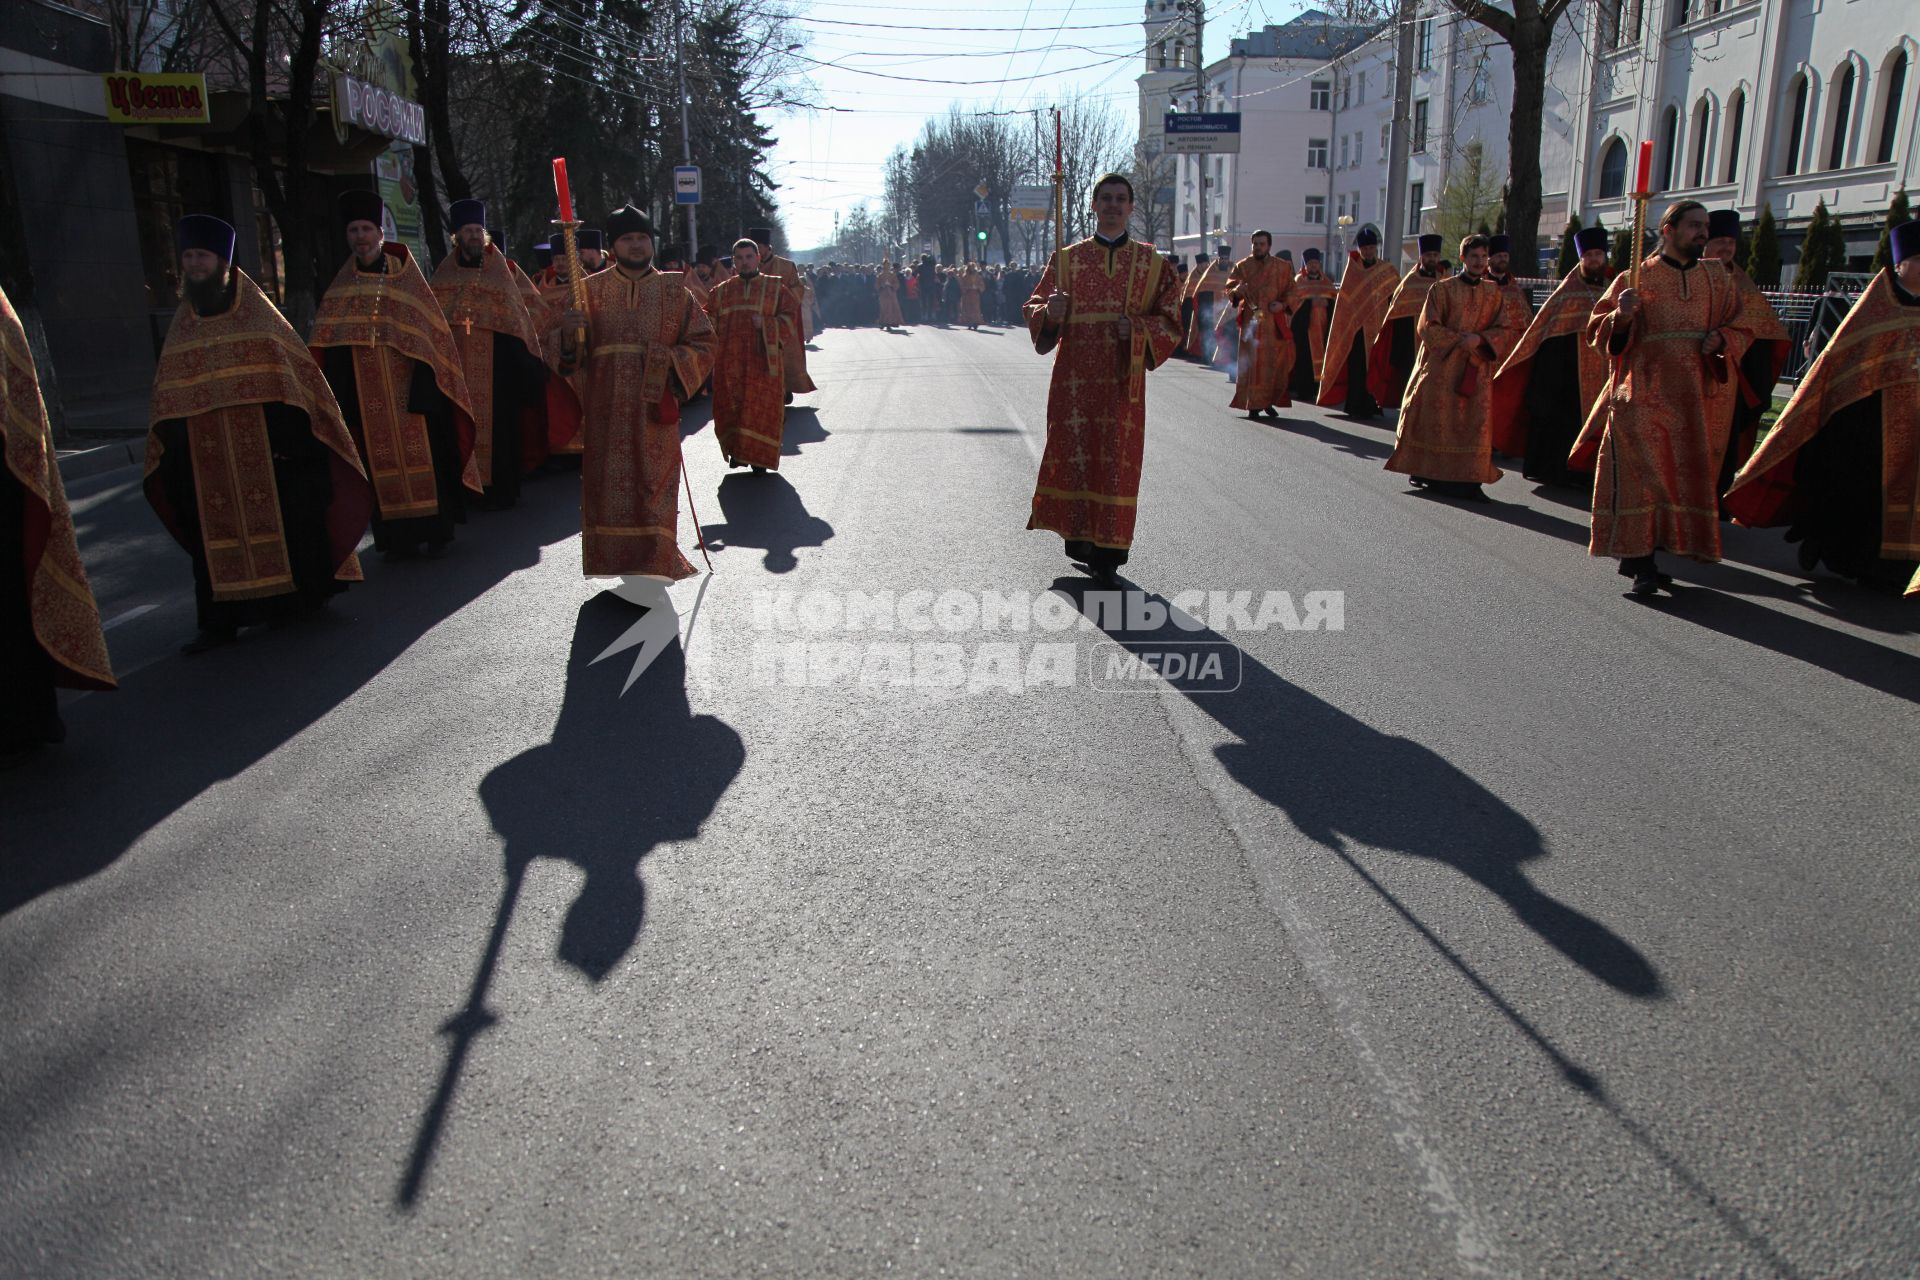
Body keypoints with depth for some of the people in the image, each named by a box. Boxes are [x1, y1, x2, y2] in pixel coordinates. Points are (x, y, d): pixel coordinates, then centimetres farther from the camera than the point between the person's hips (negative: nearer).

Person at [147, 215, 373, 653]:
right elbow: (168, 397, 14)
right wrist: (173, 452, 8)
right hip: (206, 457, 3)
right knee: (215, 531, 2)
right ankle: (219, 620, 5)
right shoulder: (183, 324, 13)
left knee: (277, 518, 1)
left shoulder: (257, 313, 3)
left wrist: (292, 437, -11)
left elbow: (292, 373, -3)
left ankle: (299, 599, 16)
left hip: (262, 449, -3)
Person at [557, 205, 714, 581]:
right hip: (605, 411, 1)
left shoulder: (674, 292, 7)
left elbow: (703, 343, 8)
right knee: (607, 487, 2)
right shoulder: (591, 290, 9)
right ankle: (612, 565, 14)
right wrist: (568, 332, -14)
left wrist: (672, 364, -10)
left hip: (655, 410, -1)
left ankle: (653, 567, 4)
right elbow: (571, 353, 8)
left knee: (654, 487, -3)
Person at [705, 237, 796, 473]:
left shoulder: (774, 288, 7)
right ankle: (736, 451, 17)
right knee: (731, 407, 1)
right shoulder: (722, 291, 12)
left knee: (762, 408, -3)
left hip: (763, 359, -2)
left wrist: (766, 324, -13)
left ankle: (759, 456, 7)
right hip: (729, 360, 2)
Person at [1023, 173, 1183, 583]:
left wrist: (1138, 329, -13)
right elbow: (1035, 313, 5)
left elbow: (1170, 320, 7)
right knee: (1074, 453, 0)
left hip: (1123, 380, 0)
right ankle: (1079, 535, 15)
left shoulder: (1151, 263, 8)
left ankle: (1107, 551, 5)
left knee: (1117, 460, -1)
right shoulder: (1066, 259, 7)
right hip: (1075, 378, 0)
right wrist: (1050, 313, -18)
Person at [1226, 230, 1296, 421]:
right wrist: (1237, 290, -20)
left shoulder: (1283, 267, 9)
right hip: (1251, 321, -1)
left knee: (1275, 363, 0)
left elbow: (1291, 291, 10)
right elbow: (1229, 289, 3)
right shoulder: (1242, 266, 7)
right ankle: (1253, 405, -2)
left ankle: (1269, 401, 13)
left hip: (1275, 322, 1)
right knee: (1251, 363, -6)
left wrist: (1283, 304, -9)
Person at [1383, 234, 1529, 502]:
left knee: (1475, 423, -4)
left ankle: (1469, 480, -5)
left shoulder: (1496, 293, 8)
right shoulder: (1443, 289, 1)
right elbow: (1428, 327, -4)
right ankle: (1429, 474, 10)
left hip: (1478, 369, 2)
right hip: (1442, 365, -2)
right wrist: (1459, 340, -14)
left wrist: (1480, 339, -13)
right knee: (1437, 418, -1)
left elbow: (1508, 329, 5)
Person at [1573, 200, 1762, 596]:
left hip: (1692, 398, 5)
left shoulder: (1716, 278, 13)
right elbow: (1597, 330, 0)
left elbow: (1741, 329, 16)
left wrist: (1721, 340, -5)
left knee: (1683, 476, 5)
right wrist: (1621, 317, -21)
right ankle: (1642, 564, -8)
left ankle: (1637, 556, 14)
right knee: (1642, 475, -10)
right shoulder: (1636, 278, 2)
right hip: (1642, 393, -5)